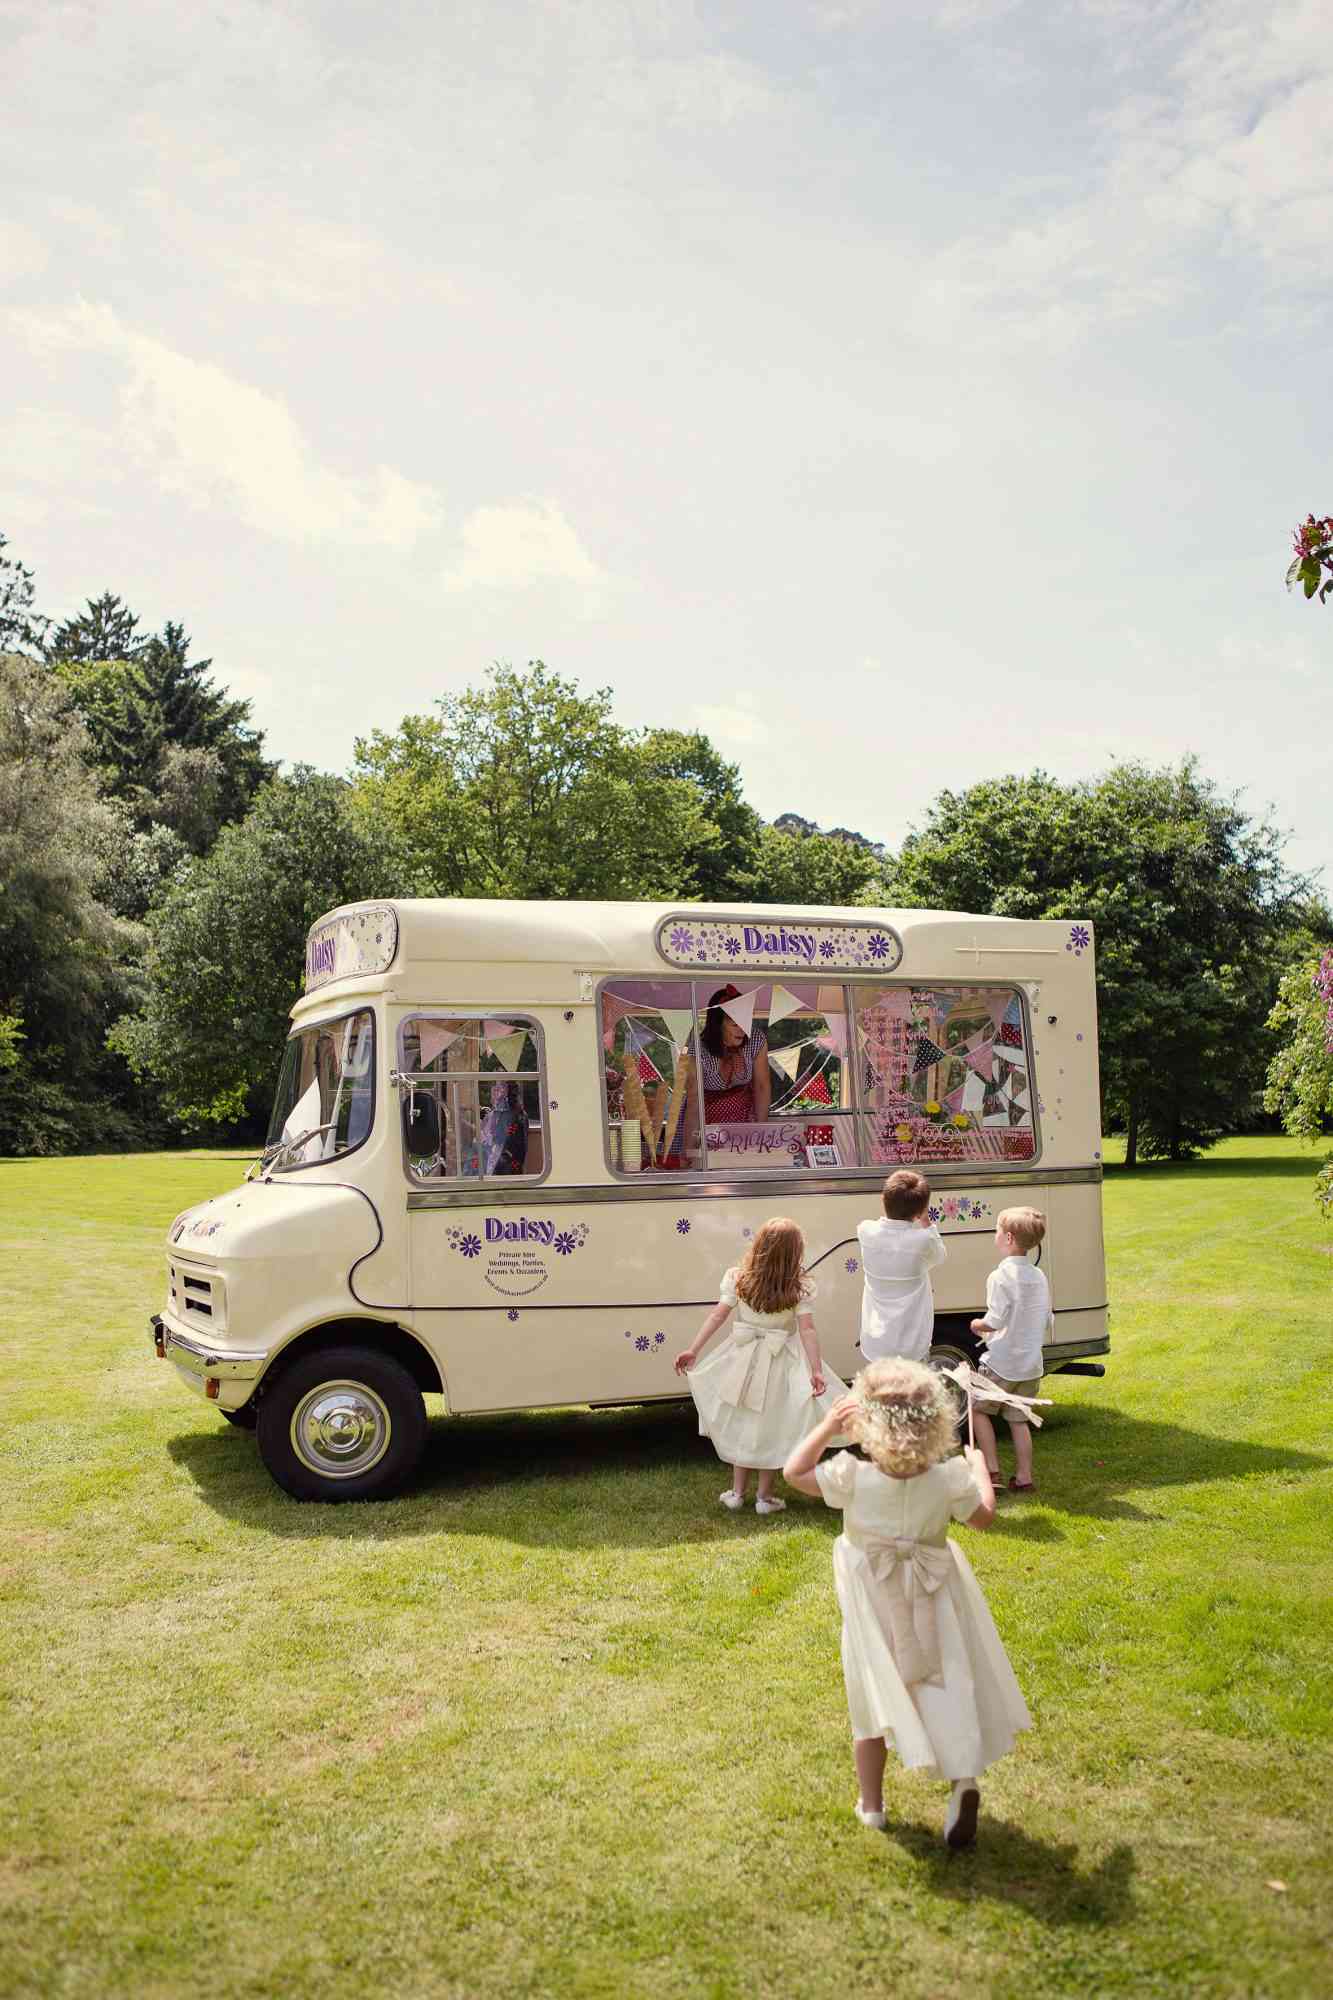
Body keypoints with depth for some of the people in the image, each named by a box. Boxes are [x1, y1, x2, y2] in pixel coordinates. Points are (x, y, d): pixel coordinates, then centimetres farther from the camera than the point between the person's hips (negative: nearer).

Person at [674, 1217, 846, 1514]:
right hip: (780, 1364, -2)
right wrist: (816, 1371, -19)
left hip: (743, 1360, 2)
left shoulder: (736, 1278, -9)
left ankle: (737, 1492, 25)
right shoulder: (799, 1288, -14)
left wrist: (693, 1350, -9)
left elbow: (717, 1316, -12)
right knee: (771, 1428, 11)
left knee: (742, 1423, 18)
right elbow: (807, 1330, -18)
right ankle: (765, 1497, 20)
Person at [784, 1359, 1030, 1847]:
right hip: (933, 1604, 0)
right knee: (946, 1687, 12)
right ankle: (963, 1776, -9)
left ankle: (871, 1803, 25)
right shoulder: (950, 1479, -19)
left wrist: (827, 1427, -7)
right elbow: (984, 1516, 0)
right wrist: (979, 1468, 15)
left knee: (872, 1699, 14)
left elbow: (793, 1472, -10)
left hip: (874, 1608, 0)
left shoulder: (853, 1477, -24)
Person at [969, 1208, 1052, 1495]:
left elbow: (995, 1321, -21)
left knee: (978, 1408, 12)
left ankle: (992, 1470, 7)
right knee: (1018, 1419, 15)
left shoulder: (1000, 1276, -17)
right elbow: (1047, 1320, 10)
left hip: (1001, 1364, -6)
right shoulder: (1039, 1276, 5)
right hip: (1031, 1364, 6)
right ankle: (1024, 1478, 15)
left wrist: (977, 1325, -1)